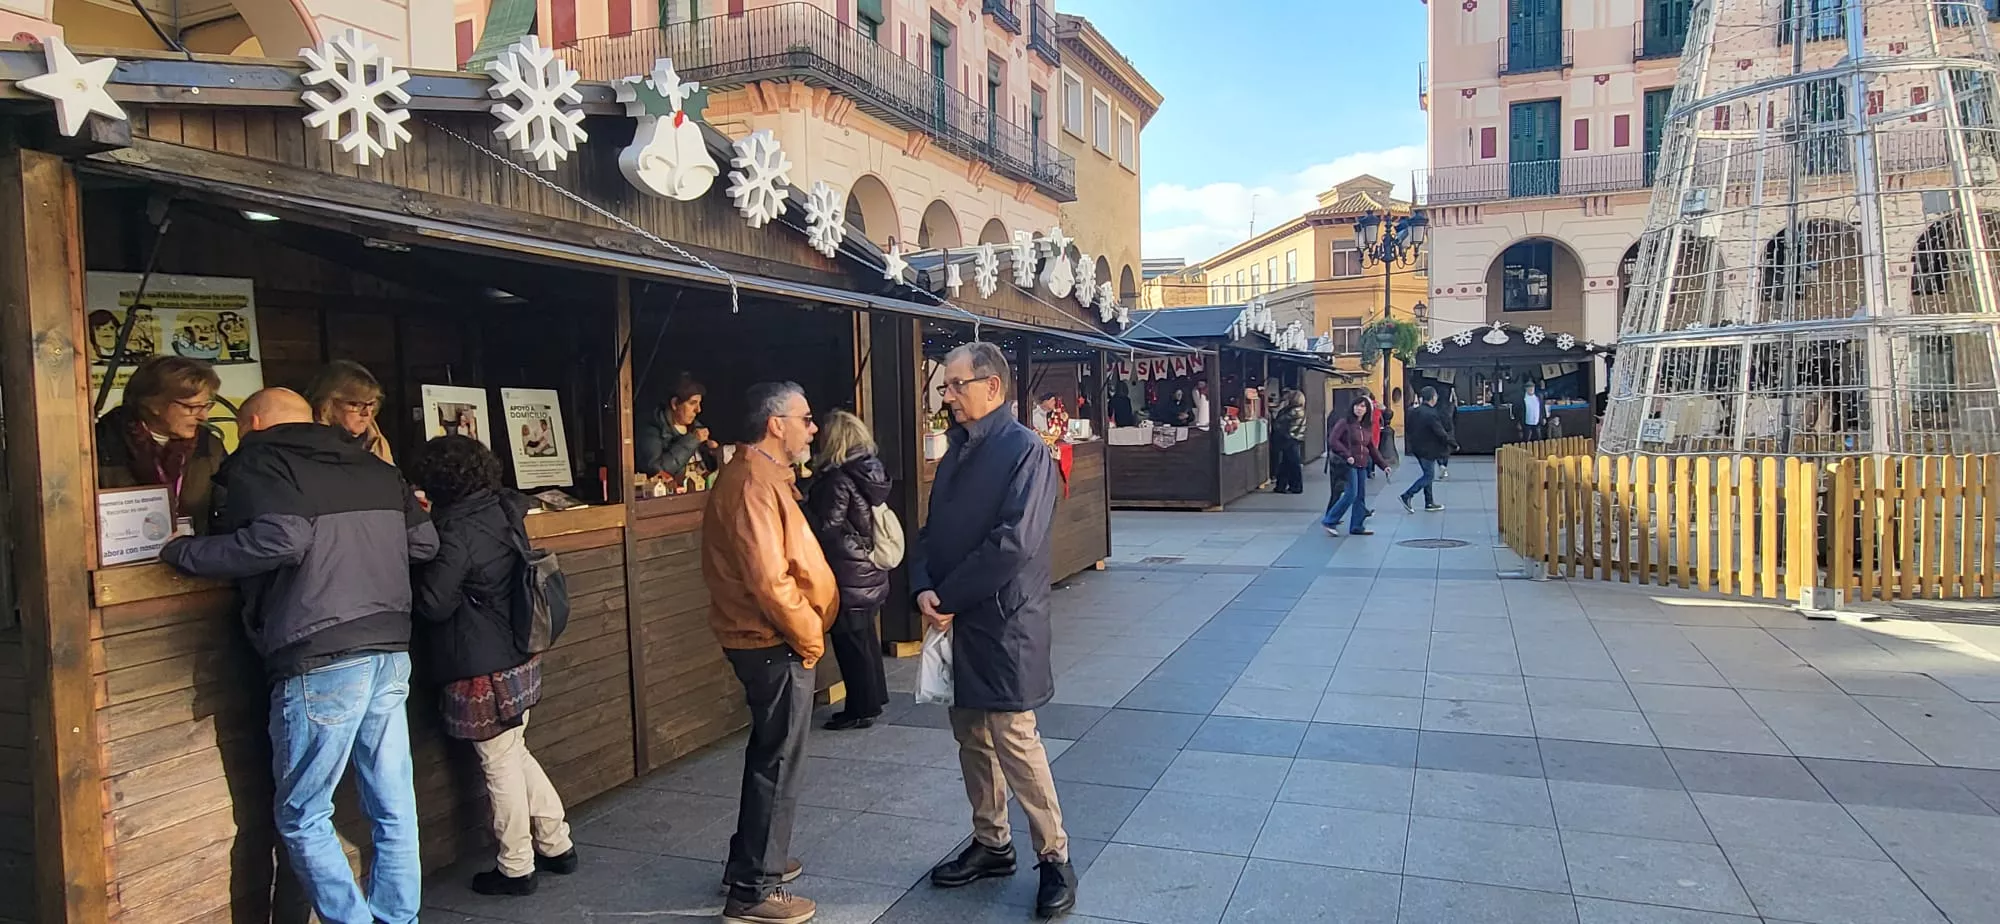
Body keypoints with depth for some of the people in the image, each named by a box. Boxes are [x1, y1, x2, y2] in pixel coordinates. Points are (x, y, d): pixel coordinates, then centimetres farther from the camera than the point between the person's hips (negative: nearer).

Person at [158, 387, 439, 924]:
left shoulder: (259, 464, -2)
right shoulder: (375, 468, 17)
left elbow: (278, 539, -20)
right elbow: (424, 543, 14)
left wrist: (181, 552, -7)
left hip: (320, 661, -6)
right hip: (390, 654, 7)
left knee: (302, 817, 8)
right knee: (394, 809, 12)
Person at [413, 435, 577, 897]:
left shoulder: (455, 531, -19)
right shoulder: (505, 513, 2)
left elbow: (433, 603, -17)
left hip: (481, 670, -7)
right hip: (518, 659, 7)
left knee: (500, 764, 5)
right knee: (515, 754, 20)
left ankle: (515, 868, 19)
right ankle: (557, 844, 26)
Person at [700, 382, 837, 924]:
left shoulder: (760, 475, 13)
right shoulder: (755, 483, -20)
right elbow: (769, 579, -27)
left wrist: (805, 630, 14)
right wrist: (808, 636, -16)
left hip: (769, 641, 11)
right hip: (775, 645, -11)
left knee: (768, 755, 22)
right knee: (778, 764, 0)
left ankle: (753, 859, 37)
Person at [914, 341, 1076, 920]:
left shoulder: (1025, 451, -12)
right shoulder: (956, 454, 13)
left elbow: (1013, 543, -21)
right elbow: (931, 533, 13)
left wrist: (949, 598, -15)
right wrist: (923, 589, -6)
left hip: (1004, 624, -8)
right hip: (955, 622, 8)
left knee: (1013, 739, -6)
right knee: (972, 738, 15)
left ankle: (1055, 858, 10)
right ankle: (991, 845, 30)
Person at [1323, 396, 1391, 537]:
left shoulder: (1366, 427, 15)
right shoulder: (1344, 423, -6)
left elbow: (1372, 448, 21)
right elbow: (1333, 440, -14)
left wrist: (1383, 465, 16)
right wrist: (1347, 455, -21)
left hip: (1362, 466, 7)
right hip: (1348, 465, -7)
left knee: (1361, 496, 8)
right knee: (1351, 494, -14)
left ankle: (1357, 526, 16)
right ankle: (1329, 521, -4)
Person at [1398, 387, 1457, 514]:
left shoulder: (1415, 411, 2)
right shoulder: (1432, 415, -23)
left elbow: (1411, 429, 12)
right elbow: (1441, 434, -20)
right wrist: (1452, 443, -8)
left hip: (1417, 447, 9)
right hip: (1428, 450, -9)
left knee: (1427, 475, 16)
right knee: (1429, 476, 2)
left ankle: (1429, 503, 21)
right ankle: (1407, 495, -5)